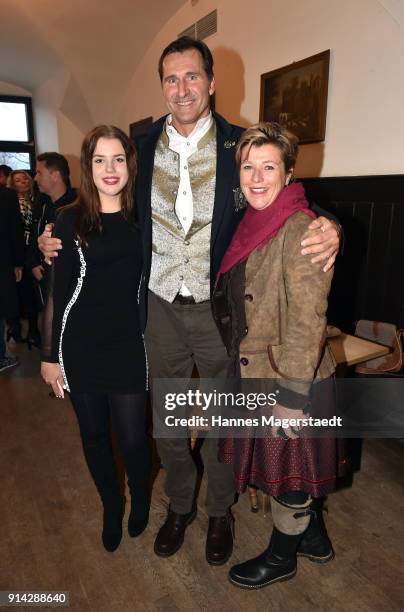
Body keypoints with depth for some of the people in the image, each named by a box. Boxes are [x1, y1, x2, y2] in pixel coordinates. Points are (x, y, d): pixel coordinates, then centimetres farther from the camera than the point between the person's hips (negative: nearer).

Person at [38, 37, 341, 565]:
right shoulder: (144, 146, 3)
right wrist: (61, 240, -3)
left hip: (218, 307, -2)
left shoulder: (240, 145, -5)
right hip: (161, 306, 3)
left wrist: (325, 228, -24)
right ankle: (180, 505, 43)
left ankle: (220, 510, 41)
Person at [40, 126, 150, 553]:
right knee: (94, 436, 15)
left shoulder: (141, 220, 1)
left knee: (132, 439, 5)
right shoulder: (70, 221, -3)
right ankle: (111, 508, 42)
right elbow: (56, 293, -1)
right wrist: (49, 356, -1)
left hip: (129, 348, 0)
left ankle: (140, 501, 39)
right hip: (80, 350, 0)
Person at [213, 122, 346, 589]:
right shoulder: (253, 225, 6)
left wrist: (290, 394, -21)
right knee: (279, 464, 24)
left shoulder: (300, 228, -20)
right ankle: (314, 538, 49)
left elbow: (306, 322, -23)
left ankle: (281, 557, 41)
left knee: (288, 472, 14)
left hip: (290, 380, -8)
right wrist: (240, 363, 17)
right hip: (254, 371, 8)